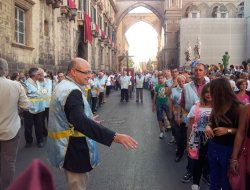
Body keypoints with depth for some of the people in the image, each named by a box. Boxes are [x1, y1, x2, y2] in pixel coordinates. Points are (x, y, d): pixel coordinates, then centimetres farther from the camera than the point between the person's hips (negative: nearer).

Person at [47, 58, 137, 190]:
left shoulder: (63, 86, 9)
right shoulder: (72, 91, -26)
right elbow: (82, 122, -41)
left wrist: (89, 120, 28)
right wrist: (114, 136, -46)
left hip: (66, 145, 11)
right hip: (73, 149, -11)